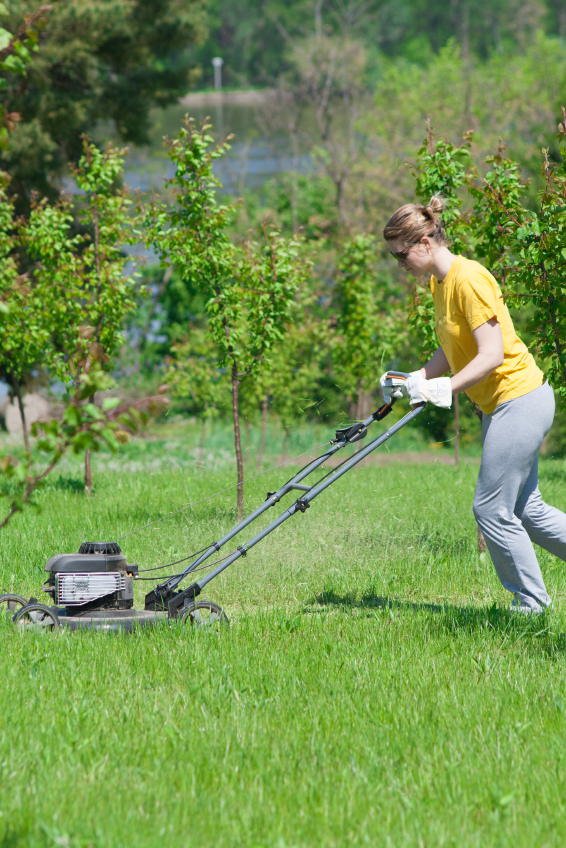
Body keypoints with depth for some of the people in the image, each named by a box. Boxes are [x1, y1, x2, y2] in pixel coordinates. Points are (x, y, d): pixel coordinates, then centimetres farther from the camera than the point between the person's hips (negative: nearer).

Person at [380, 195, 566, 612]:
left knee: (493, 509, -6)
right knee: (524, 509, 13)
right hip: (499, 405, 10)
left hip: (520, 399, -10)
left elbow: (491, 354, -25)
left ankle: (531, 604, 6)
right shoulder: (440, 283, 10)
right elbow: (453, 351, 16)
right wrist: (414, 381, 4)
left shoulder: (469, 279, -20)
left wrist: (446, 388, -29)